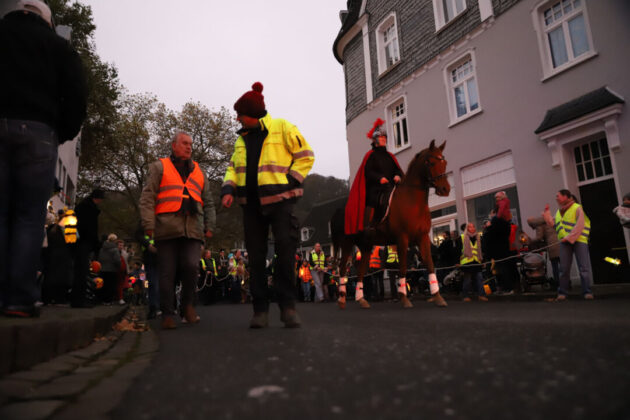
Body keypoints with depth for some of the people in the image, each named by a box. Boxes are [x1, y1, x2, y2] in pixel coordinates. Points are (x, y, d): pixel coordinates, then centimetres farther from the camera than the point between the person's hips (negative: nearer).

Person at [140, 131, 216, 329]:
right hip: (167, 228, -2)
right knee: (167, 273, -1)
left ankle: (187, 303, 10)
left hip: (192, 229, 2)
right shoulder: (159, 167, 13)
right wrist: (149, 225, -6)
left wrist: (209, 226, 11)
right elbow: (147, 198, 5)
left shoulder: (198, 172, 24)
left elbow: (208, 203, 23)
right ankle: (168, 314, 8)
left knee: (191, 266, -13)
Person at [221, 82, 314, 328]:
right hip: (251, 203, 6)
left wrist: (290, 182, -11)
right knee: (255, 257, 4)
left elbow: (305, 156, -1)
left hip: (279, 199, -5)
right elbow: (233, 167, 20)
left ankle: (287, 305, -1)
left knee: (286, 248, -12)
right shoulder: (242, 138, 18)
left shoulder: (282, 128, 0)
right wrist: (228, 188, 1)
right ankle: (260, 309, 10)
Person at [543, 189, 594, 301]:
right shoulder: (559, 211, 20)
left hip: (578, 240, -5)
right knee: (564, 268, 3)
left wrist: (570, 237, -18)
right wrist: (547, 213, 16)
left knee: (583, 267, -6)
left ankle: (587, 292, -2)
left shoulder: (577, 208, -2)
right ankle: (562, 293, 6)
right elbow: (553, 223, 21)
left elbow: (580, 225, -12)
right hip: (564, 242, 6)